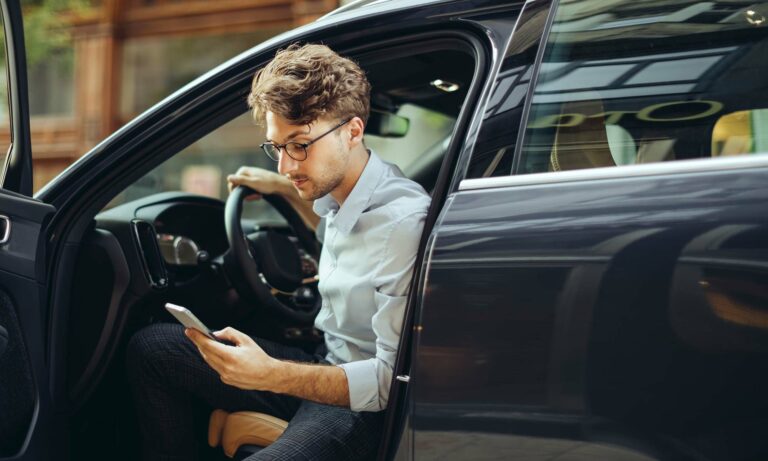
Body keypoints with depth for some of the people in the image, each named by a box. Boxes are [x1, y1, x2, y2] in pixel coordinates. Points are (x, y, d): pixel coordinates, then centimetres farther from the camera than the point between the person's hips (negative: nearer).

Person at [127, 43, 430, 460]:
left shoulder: (402, 222, -25)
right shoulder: (340, 188, 2)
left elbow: (392, 379, -25)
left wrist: (270, 375, -32)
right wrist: (287, 190, 20)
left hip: (366, 406, -9)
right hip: (328, 368, 9)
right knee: (150, 347, 9)